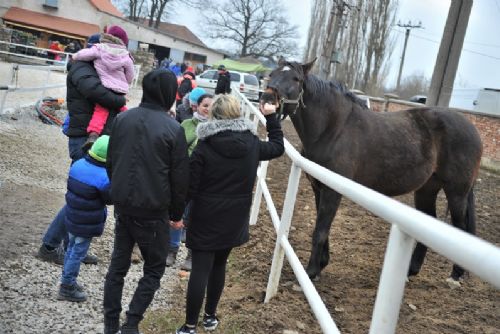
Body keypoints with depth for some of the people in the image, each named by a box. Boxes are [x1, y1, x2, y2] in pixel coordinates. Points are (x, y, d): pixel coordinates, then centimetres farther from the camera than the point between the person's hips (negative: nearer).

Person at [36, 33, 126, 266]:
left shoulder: (94, 70, 21)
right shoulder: (82, 68, -8)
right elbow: (93, 89, -28)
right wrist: (120, 100, -16)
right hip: (86, 140, -9)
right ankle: (49, 246, 6)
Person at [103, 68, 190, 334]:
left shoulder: (122, 119, 1)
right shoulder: (173, 129, -15)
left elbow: (111, 161, 10)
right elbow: (180, 178, -9)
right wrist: (176, 214, 3)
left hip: (123, 205, 5)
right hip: (153, 212, -5)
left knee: (118, 265, 16)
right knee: (154, 269, 11)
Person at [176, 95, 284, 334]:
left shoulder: (204, 147, -14)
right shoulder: (252, 144, -3)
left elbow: (190, 187, -13)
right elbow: (278, 147, 17)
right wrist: (271, 117, 23)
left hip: (206, 218, -4)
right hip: (235, 219, 4)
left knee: (200, 270, 2)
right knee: (219, 266, 20)